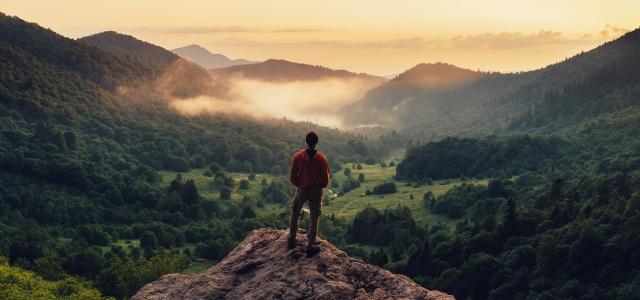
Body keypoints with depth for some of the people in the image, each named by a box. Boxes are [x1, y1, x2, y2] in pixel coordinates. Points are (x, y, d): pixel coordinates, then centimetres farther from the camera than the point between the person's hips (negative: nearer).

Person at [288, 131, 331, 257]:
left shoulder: (297, 156, -11)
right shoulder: (322, 158, -13)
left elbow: (292, 177, -6)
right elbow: (325, 179, -8)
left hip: (301, 190, 1)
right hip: (316, 191, -1)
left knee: (295, 214, 21)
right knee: (314, 218, 9)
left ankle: (292, 240, 27)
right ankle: (311, 245, 8)